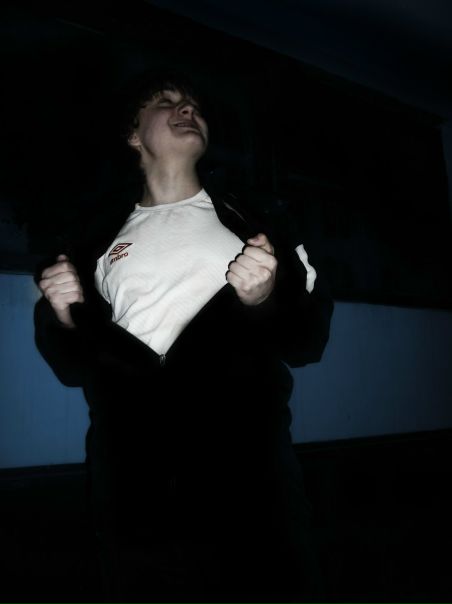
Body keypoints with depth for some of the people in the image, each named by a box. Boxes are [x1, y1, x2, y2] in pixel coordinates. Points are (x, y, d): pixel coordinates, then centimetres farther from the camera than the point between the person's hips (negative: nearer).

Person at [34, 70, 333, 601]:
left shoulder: (248, 220, 9)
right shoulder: (102, 242, 12)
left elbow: (307, 339, 5)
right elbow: (75, 366, 15)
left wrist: (264, 298, -14)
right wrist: (63, 317, -5)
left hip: (247, 478, 0)